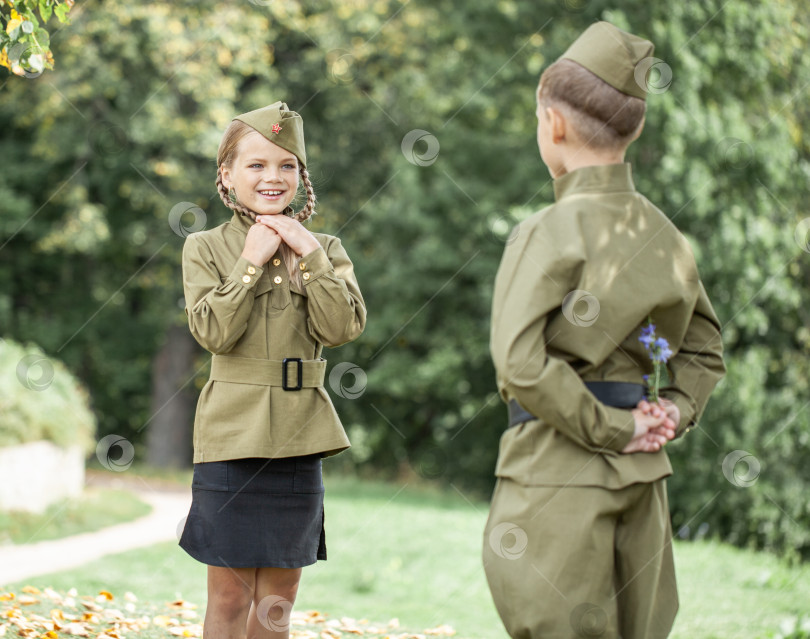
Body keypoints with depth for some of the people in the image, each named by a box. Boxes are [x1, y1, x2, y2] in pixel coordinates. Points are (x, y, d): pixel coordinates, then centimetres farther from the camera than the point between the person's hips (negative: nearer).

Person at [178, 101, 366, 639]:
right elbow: (213, 332, -11)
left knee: (279, 595, 8)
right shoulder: (206, 248, 2)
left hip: (299, 434, 3)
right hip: (233, 433, -2)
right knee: (229, 595, 0)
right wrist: (251, 262, -12)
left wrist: (309, 255, -10)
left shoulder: (324, 249, 8)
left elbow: (342, 328, -7)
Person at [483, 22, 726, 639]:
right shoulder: (664, 235, 9)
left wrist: (610, 428, -13)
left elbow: (520, 363, -22)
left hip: (557, 479, -7)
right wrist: (675, 411, 6)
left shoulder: (550, 232, -13)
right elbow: (705, 351, 20)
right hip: (643, 477, 7)